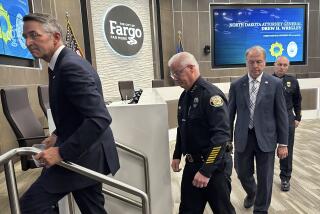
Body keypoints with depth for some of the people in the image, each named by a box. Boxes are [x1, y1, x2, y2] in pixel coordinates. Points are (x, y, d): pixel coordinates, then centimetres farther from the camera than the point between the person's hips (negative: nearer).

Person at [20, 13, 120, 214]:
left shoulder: (71, 66, -22)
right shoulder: (63, 63, 10)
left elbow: (100, 118, -30)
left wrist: (62, 152, -25)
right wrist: (59, 135, 12)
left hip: (84, 154, -9)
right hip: (86, 150, 9)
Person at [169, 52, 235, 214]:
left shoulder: (211, 94, -19)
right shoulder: (184, 95, 6)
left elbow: (221, 135, -24)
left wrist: (206, 170, -25)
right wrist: (177, 155, 13)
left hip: (213, 166, -7)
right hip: (191, 164, 7)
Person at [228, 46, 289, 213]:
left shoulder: (275, 84, -3)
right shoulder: (236, 85, -1)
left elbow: (281, 115, -1)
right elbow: (230, 114, 2)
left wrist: (283, 143, -2)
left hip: (265, 138, -1)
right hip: (243, 138, 2)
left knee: (264, 178, 9)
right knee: (242, 173, 15)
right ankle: (251, 193, 49)